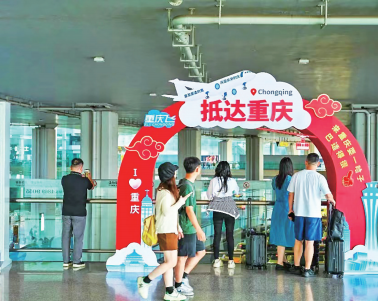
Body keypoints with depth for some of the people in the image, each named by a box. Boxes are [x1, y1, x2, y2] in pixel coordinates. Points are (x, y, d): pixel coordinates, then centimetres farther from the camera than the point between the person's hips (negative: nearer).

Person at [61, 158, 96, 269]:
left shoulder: (64, 179, -3)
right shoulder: (84, 180, -11)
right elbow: (91, 186, 11)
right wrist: (89, 176, 30)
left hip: (66, 212, 4)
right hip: (79, 213, -3)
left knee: (66, 236, 10)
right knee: (78, 237, 5)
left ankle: (66, 261, 15)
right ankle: (77, 262, 8)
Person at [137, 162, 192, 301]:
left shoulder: (166, 191, 13)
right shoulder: (166, 193, -17)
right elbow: (167, 211, -26)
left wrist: (178, 227, 16)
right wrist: (180, 202, -17)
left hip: (170, 230, 10)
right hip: (166, 231, -10)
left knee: (169, 262, 11)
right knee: (171, 262, -7)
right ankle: (145, 281, 1)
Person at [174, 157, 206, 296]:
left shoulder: (183, 183, 8)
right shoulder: (188, 186, -20)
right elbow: (189, 210, -22)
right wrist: (199, 230, -18)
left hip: (190, 227, 9)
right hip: (187, 227, -9)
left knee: (200, 251, 16)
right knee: (183, 256, 3)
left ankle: (183, 276, 21)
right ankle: (179, 286, 16)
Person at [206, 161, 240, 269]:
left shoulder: (214, 180, -4)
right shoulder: (232, 181, -4)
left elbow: (209, 195, 3)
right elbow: (237, 191, 15)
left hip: (217, 210, 1)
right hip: (229, 209, -1)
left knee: (217, 234, 6)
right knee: (230, 235, 4)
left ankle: (216, 260, 9)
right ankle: (231, 260, 6)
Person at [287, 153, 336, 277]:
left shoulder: (296, 176, 1)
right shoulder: (319, 177, -9)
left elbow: (291, 195, 4)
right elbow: (328, 195, -11)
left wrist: (290, 209, 16)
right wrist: (332, 201, 12)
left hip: (299, 213, 3)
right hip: (313, 213, -3)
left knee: (298, 241, 14)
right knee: (310, 242, 3)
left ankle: (296, 267, 22)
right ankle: (307, 270, 5)